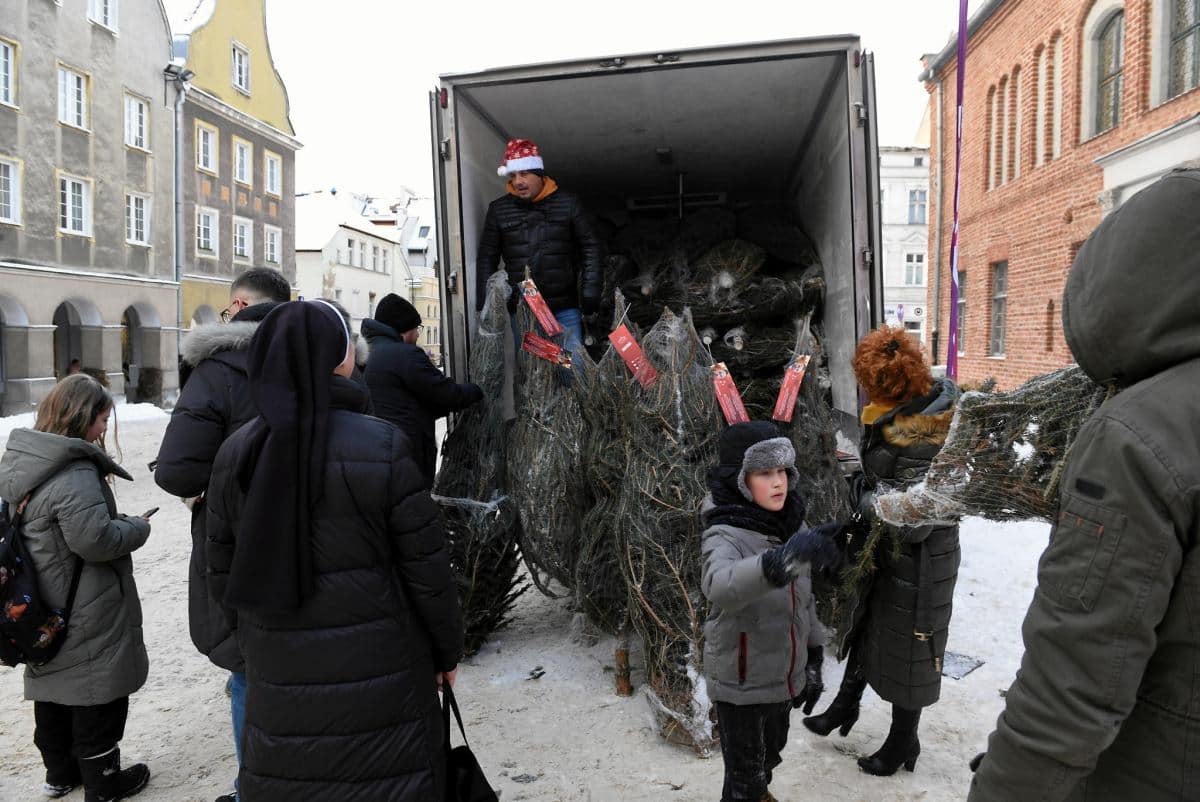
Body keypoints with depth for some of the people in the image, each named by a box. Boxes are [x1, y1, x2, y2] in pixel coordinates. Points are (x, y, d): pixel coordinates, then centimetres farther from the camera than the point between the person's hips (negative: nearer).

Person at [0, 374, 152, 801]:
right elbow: (95, 539, -29)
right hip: (87, 616, -9)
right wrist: (137, 527, -11)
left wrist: (120, 524, 11)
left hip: (46, 612, 9)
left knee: (56, 691, 21)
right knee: (97, 692, 6)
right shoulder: (75, 474, -26)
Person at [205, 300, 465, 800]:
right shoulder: (382, 447, -17)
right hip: (378, 672, -4)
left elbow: (223, 574, 5)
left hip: (278, 674, 4)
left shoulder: (235, 453, -3)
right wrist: (448, 648, 3)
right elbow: (427, 567, -12)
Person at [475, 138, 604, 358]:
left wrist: (590, 296, -3)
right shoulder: (499, 210, 7)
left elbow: (592, 249, 4)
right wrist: (485, 306, 4)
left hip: (565, 309, -1)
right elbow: (487, 259, 10)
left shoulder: (568, 203, 3)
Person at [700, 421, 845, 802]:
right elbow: (719, 585, -49)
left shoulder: (792, 525, -4)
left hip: (784, 675, 7)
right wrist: (785, 556, -63)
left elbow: (804, 599, 8)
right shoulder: (725, 535, -25)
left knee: (771, 753, 28)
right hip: (741, 682, -6)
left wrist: (813, 660, 11)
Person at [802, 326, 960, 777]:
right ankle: (845, 705, 48)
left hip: (916, 559, -9)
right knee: (866, 625, 25)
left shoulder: (921, 443, -33)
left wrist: (863, 494, -19)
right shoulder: (907, 413, -5)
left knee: (905, 647, 12)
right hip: (880, 548, 9)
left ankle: (903, 742, 36)